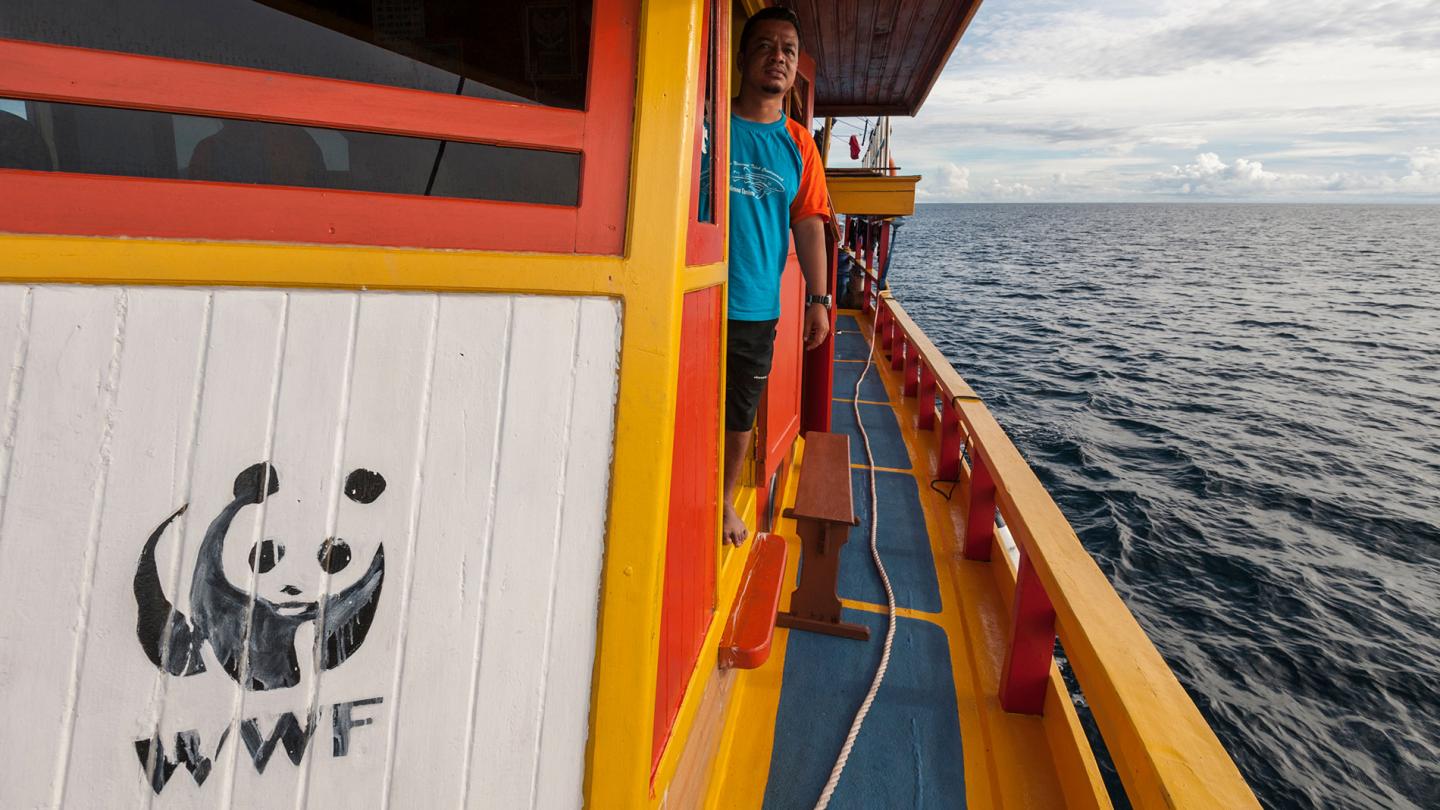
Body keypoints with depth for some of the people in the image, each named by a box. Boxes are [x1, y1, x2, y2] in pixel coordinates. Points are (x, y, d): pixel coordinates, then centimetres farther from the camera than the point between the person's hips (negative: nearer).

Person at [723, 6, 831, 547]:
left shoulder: (799, 145, 10)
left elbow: (809, 224, 10)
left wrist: (818, 298, 3)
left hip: (758, 310, 3)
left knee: (739, 417, 13)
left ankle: (724, 503, 33)